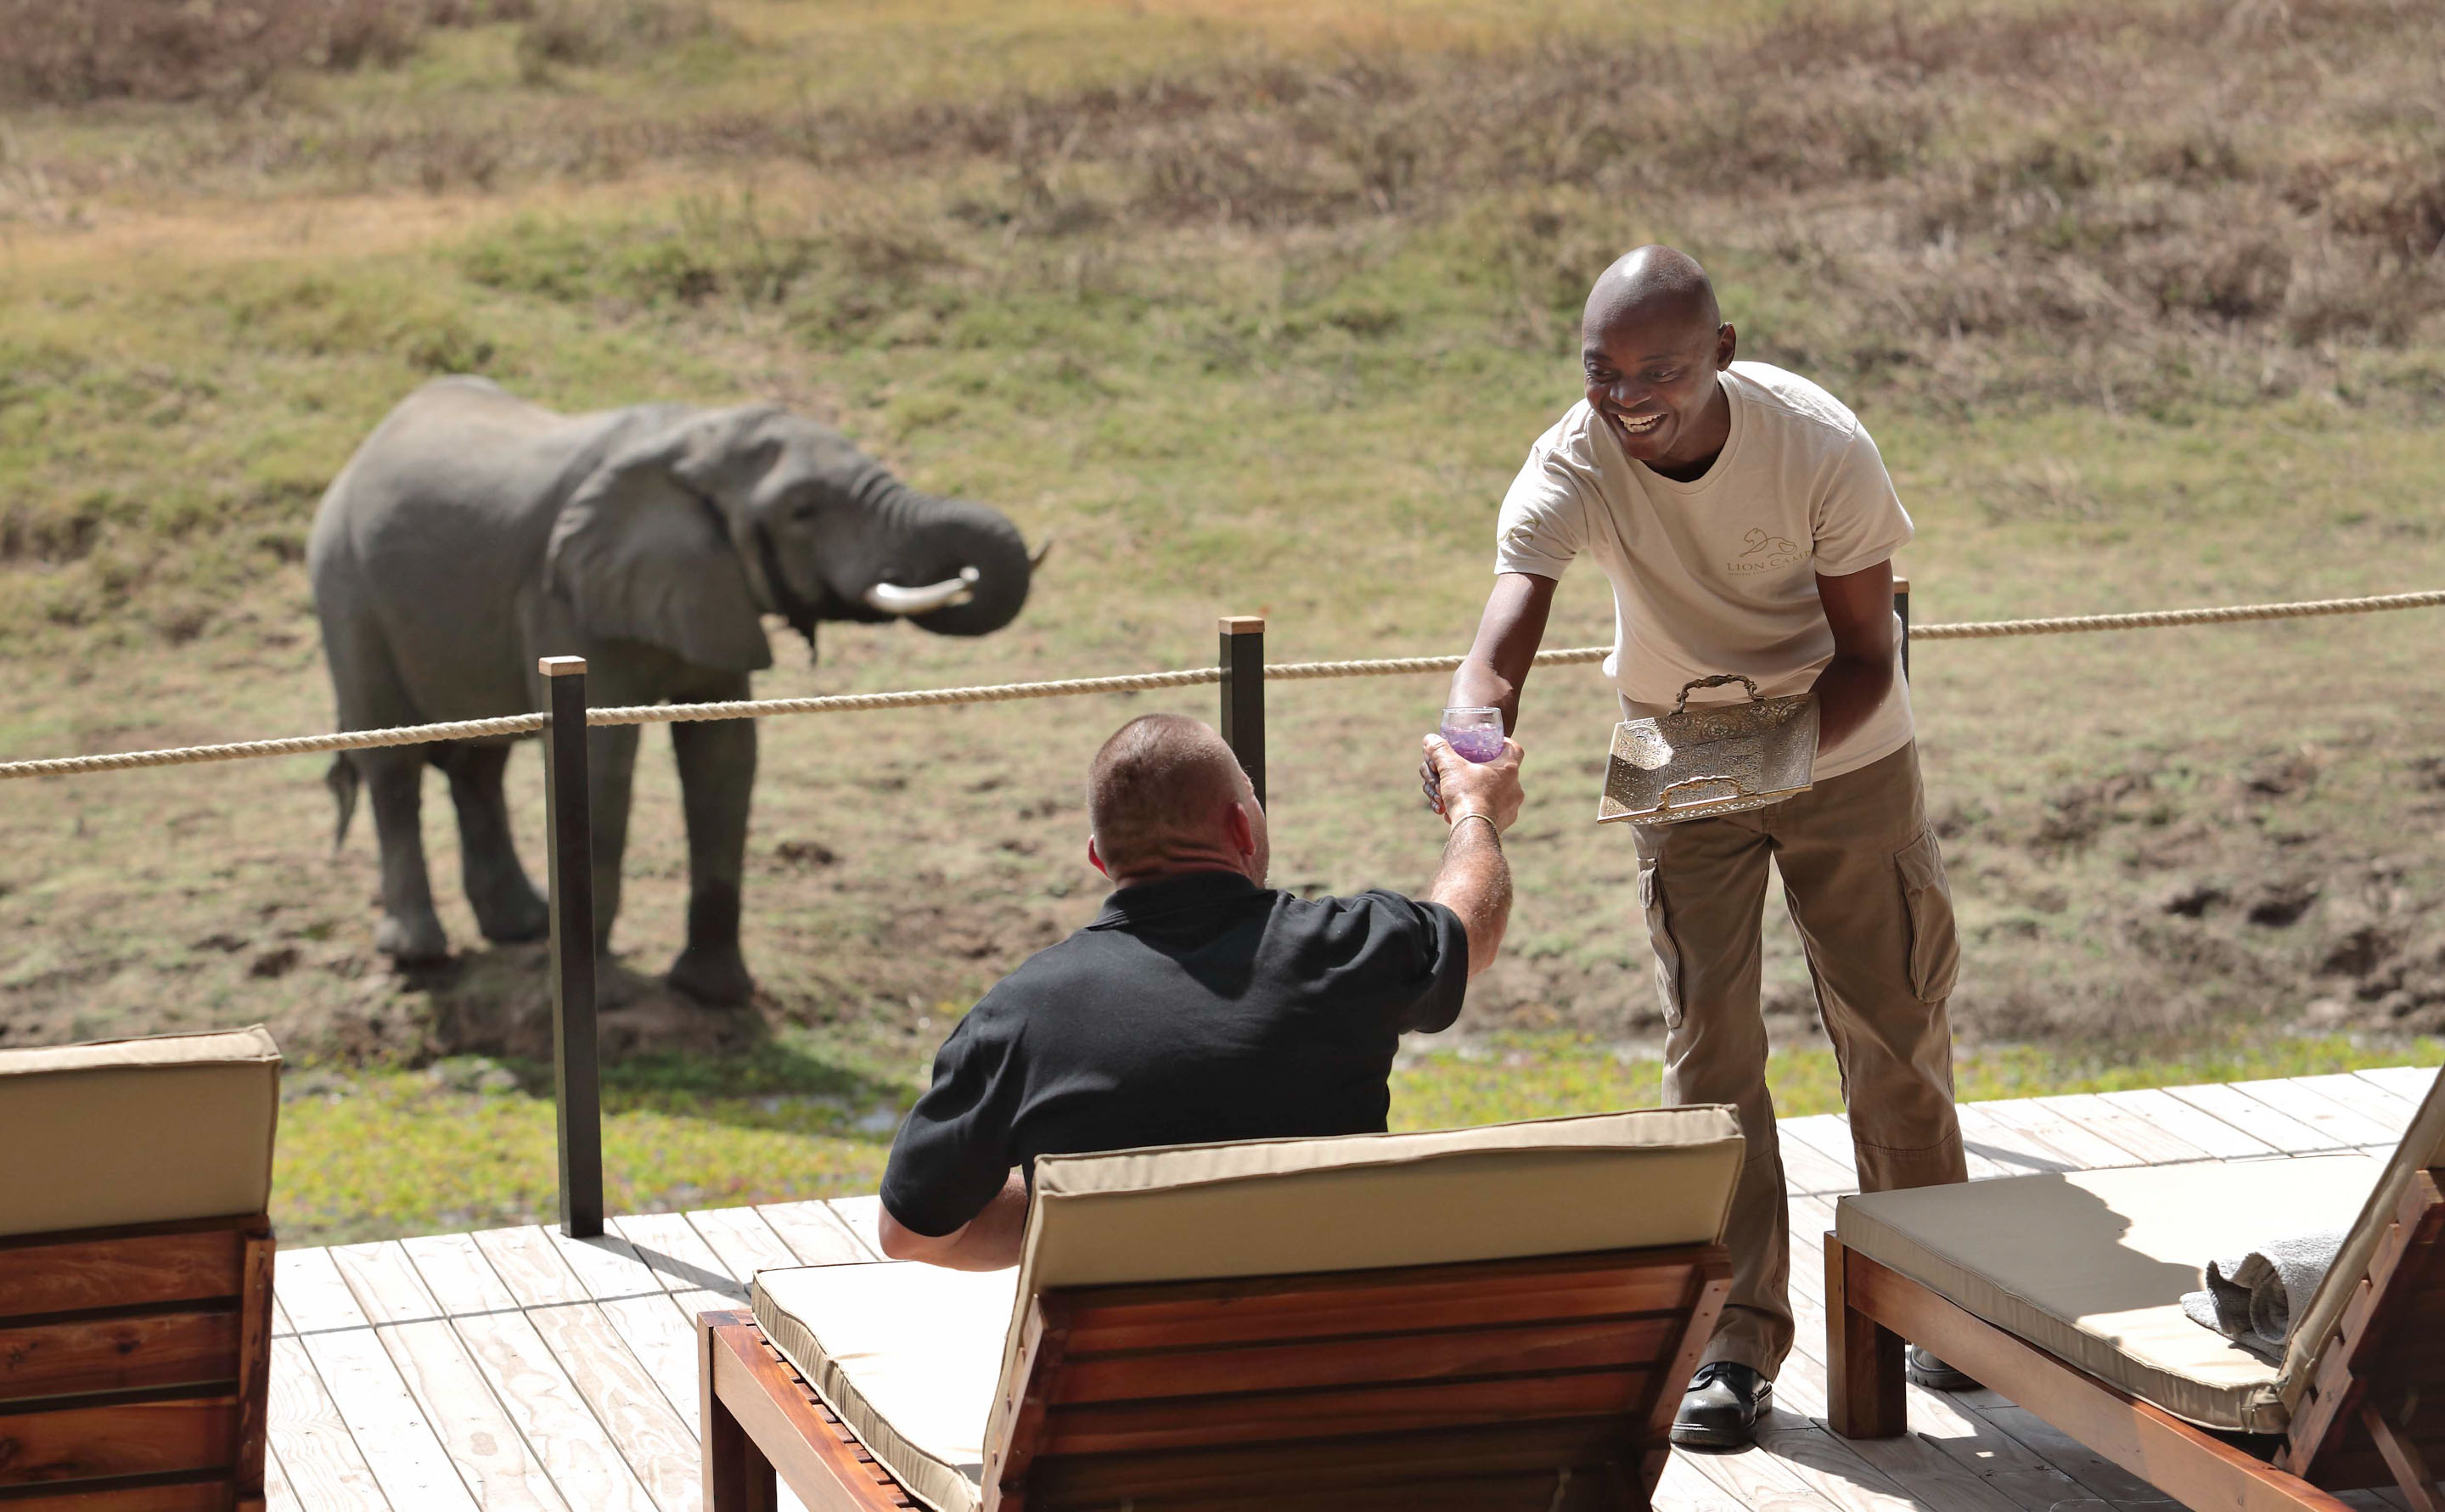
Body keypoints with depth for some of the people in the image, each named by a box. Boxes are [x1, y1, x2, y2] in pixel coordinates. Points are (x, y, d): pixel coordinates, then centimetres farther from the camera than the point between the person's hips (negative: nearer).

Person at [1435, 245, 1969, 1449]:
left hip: (1840, 751, -1)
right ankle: (1738, 1333, 4)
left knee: (1894, 1030, 6)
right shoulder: (1569, 471, -27)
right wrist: (1477, 729, -65)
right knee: (1707, 1047, -4)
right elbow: (1503, 637, -41)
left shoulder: (1821, 448, -28)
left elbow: (1867, 656, -19)